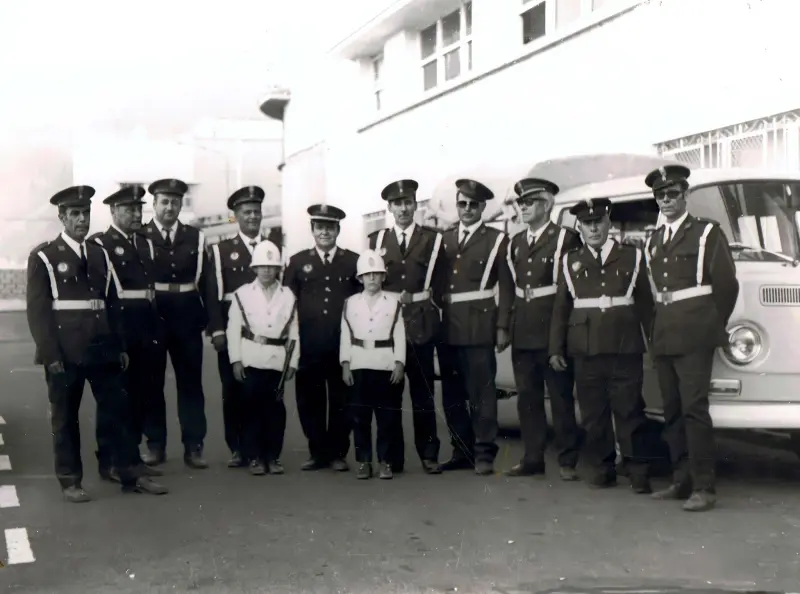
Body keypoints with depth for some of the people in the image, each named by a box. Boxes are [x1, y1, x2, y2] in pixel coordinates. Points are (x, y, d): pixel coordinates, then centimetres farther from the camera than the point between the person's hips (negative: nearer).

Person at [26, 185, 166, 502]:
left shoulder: (100, 254, 13)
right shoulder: (44, 257, -3)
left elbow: (111, 303, 12)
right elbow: (37, 309, -8)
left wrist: (120, 346, 8)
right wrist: (50, 354, -14)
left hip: (101, 349, 5)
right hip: (65, 352, -5)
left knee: (116, 409, 7)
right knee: (65, 417, 5)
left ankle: (129, 475, 16)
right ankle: (70, 481, 15)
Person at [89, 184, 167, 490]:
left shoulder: (146, 244, 16)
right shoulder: (99, 244, -6)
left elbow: (152, 286, 15)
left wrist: (157, 329, 9)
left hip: (146, 329, 7)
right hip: (115, 328, -6)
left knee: (141, 394, 11)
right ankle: (108, 461, 9)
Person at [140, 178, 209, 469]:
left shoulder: (196, 238, 6)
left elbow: (206, 282, 6)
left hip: (188, 318, 2)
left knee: (191, 382, 5)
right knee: (151, 383, 6)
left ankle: (193, 446, 11)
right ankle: (155, 445, 16)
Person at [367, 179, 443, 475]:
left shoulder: (433, 240, 8)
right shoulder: (376, 240, 12)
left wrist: (415, 298, 2)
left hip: (420, 325, -1)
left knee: (423, 393, 1)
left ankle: (428, 454, 8)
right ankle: (392, 457, 6)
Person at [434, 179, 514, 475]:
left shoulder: (496, 240, 2)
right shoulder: (445, 239, 15)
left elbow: (506, 286, -2)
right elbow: (438, 282, 14)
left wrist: (502, 326, -8)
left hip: (479, 326, -5)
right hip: (448, 327, 5)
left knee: (481, 391, -4)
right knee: (452, 393, 8)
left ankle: (484, 453, 2)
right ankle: (461, 451, 18)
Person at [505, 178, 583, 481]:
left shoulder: (566, 239, -3)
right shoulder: (515, 243, 17)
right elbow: (509, 288, 15)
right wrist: (504, 326, 8)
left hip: (553, 331, -6)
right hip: (523, 334, 6)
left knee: (561, 397, 0)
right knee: (527, 397, 9)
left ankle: (567, 461, 7)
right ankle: (532, 458, 16)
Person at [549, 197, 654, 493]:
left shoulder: (632, 257, 7)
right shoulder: (571, 262, 11)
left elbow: (646, 304, 5)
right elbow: (561, 308, 10)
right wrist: (556, 349, 5)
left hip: (625, 349, -2)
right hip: (586, 350, 2)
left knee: (630, 410, -1)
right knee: (593, 412, 5)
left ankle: (637, 471, 6)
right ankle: (601, 469, 16)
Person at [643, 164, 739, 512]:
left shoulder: (707, 233, 2)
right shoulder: (652, 242, 18)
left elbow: (726, 284, 0)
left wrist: (713, 325, 3)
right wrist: (658, 329, 10)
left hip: (694, 336, -6)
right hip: (663, 337, 6)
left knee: (694, 408, -11)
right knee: (672, 411, 8)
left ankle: (704, 487, -9)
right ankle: (683, 480, 16)